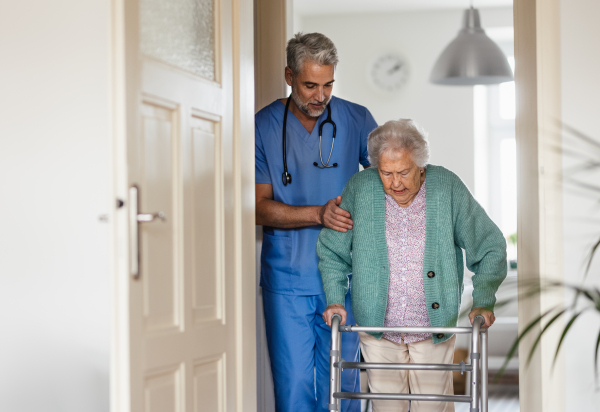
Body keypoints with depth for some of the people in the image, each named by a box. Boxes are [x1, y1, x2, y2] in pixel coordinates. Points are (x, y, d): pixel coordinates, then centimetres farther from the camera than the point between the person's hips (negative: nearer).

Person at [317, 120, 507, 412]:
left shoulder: (448, 188, -9)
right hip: (378, 331, 1)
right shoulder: (360, 189, -7)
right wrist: (335, 299, -5)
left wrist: (483, 301, -10)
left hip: (433, 332, -1)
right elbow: (331, 250, 6)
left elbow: (490, 247, 0)